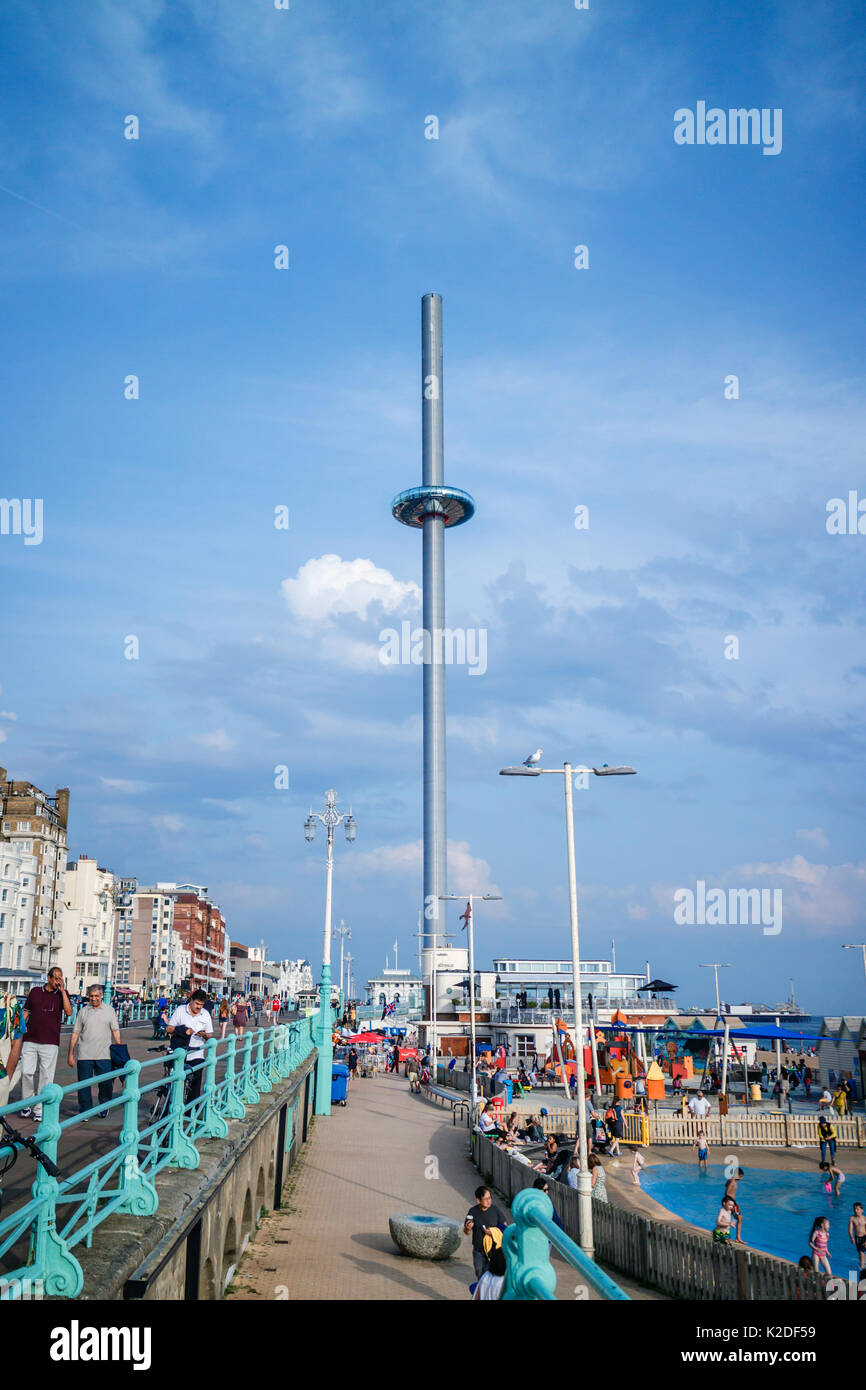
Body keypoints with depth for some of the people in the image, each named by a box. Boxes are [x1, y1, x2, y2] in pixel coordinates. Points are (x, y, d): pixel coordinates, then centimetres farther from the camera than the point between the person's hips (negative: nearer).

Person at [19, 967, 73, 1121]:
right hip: (30, 1040, 1)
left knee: (46, 1076, -2)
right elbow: (26, 1012, 16)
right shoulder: (35, 991, 9)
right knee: (26, 1072, -1)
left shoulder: (62, 994, 5)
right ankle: (26, 1103, 20)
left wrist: (62, 991, -12)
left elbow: (68, 1012, -10)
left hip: (50, 1042, -1)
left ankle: (39, 1109, 6)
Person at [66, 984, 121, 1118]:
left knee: (106, 1084, 2)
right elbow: (75, 1033, 8)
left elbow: (115, 1031, 7)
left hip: (104, 1055, 0)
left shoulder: (110, 1010, 8)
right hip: (84, 1055, 0)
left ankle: (104, 1108, 20)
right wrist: (71, 1054, 5)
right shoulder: (83, 1011, 8)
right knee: (84, 1085, 1)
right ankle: (85, 1111, 11)